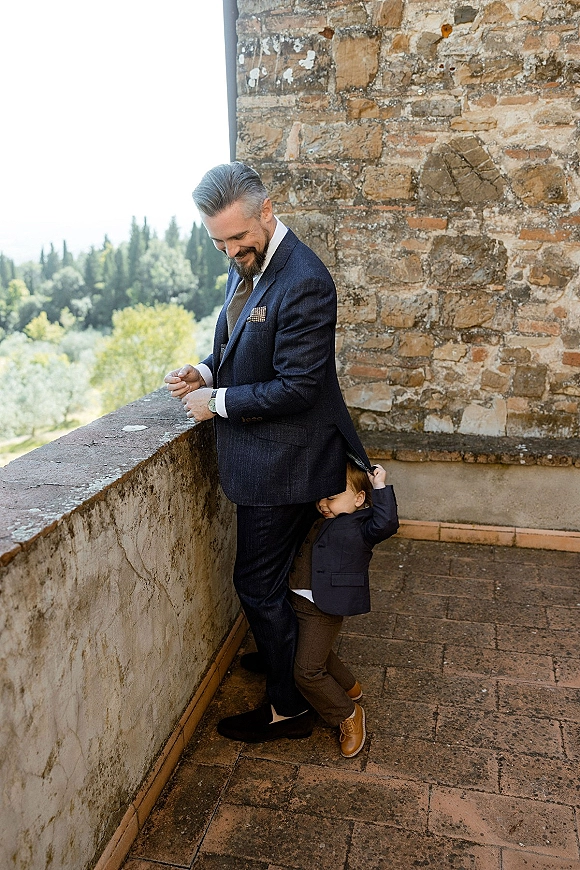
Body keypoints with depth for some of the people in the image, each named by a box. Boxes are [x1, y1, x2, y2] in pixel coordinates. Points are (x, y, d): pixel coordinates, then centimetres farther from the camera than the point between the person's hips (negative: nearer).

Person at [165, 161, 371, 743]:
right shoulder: (247, 264, 6)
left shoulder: (303, 282, -25)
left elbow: (296, 387, -26)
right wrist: (207, 372, -2)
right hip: (264, 451, 10)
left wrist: (217, 403, -16)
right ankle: (280, 654, 50)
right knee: (273, 575, 26)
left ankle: (288, 707, 24)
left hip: (283, 457, -9)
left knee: (258, 582, 3)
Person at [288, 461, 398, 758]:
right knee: (318, 655, 26)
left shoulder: (361, 526, -12)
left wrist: (380, 487, -27)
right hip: (297, 601, 9)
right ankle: (349, 687, 51)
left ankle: (348, 714, 16)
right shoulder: (316, 521, 9)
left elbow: (386, 523, -30)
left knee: (307, 670, -5)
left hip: (323, 610, -8)